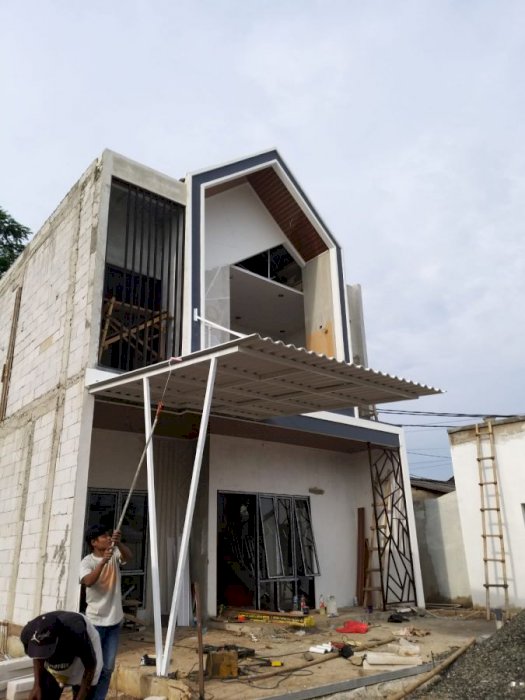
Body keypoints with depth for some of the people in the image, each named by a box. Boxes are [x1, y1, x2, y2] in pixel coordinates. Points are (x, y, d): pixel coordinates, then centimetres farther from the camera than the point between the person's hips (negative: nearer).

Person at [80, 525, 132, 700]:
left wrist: (119, 543, -40)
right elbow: (88, 581, -29)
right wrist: (103, 561, -42)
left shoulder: (114, 554, -1)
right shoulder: (87, 561, -11)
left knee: (108, 667, 12)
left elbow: (128, 556, -21)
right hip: (95, 621, -4)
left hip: (114, 620, 4)